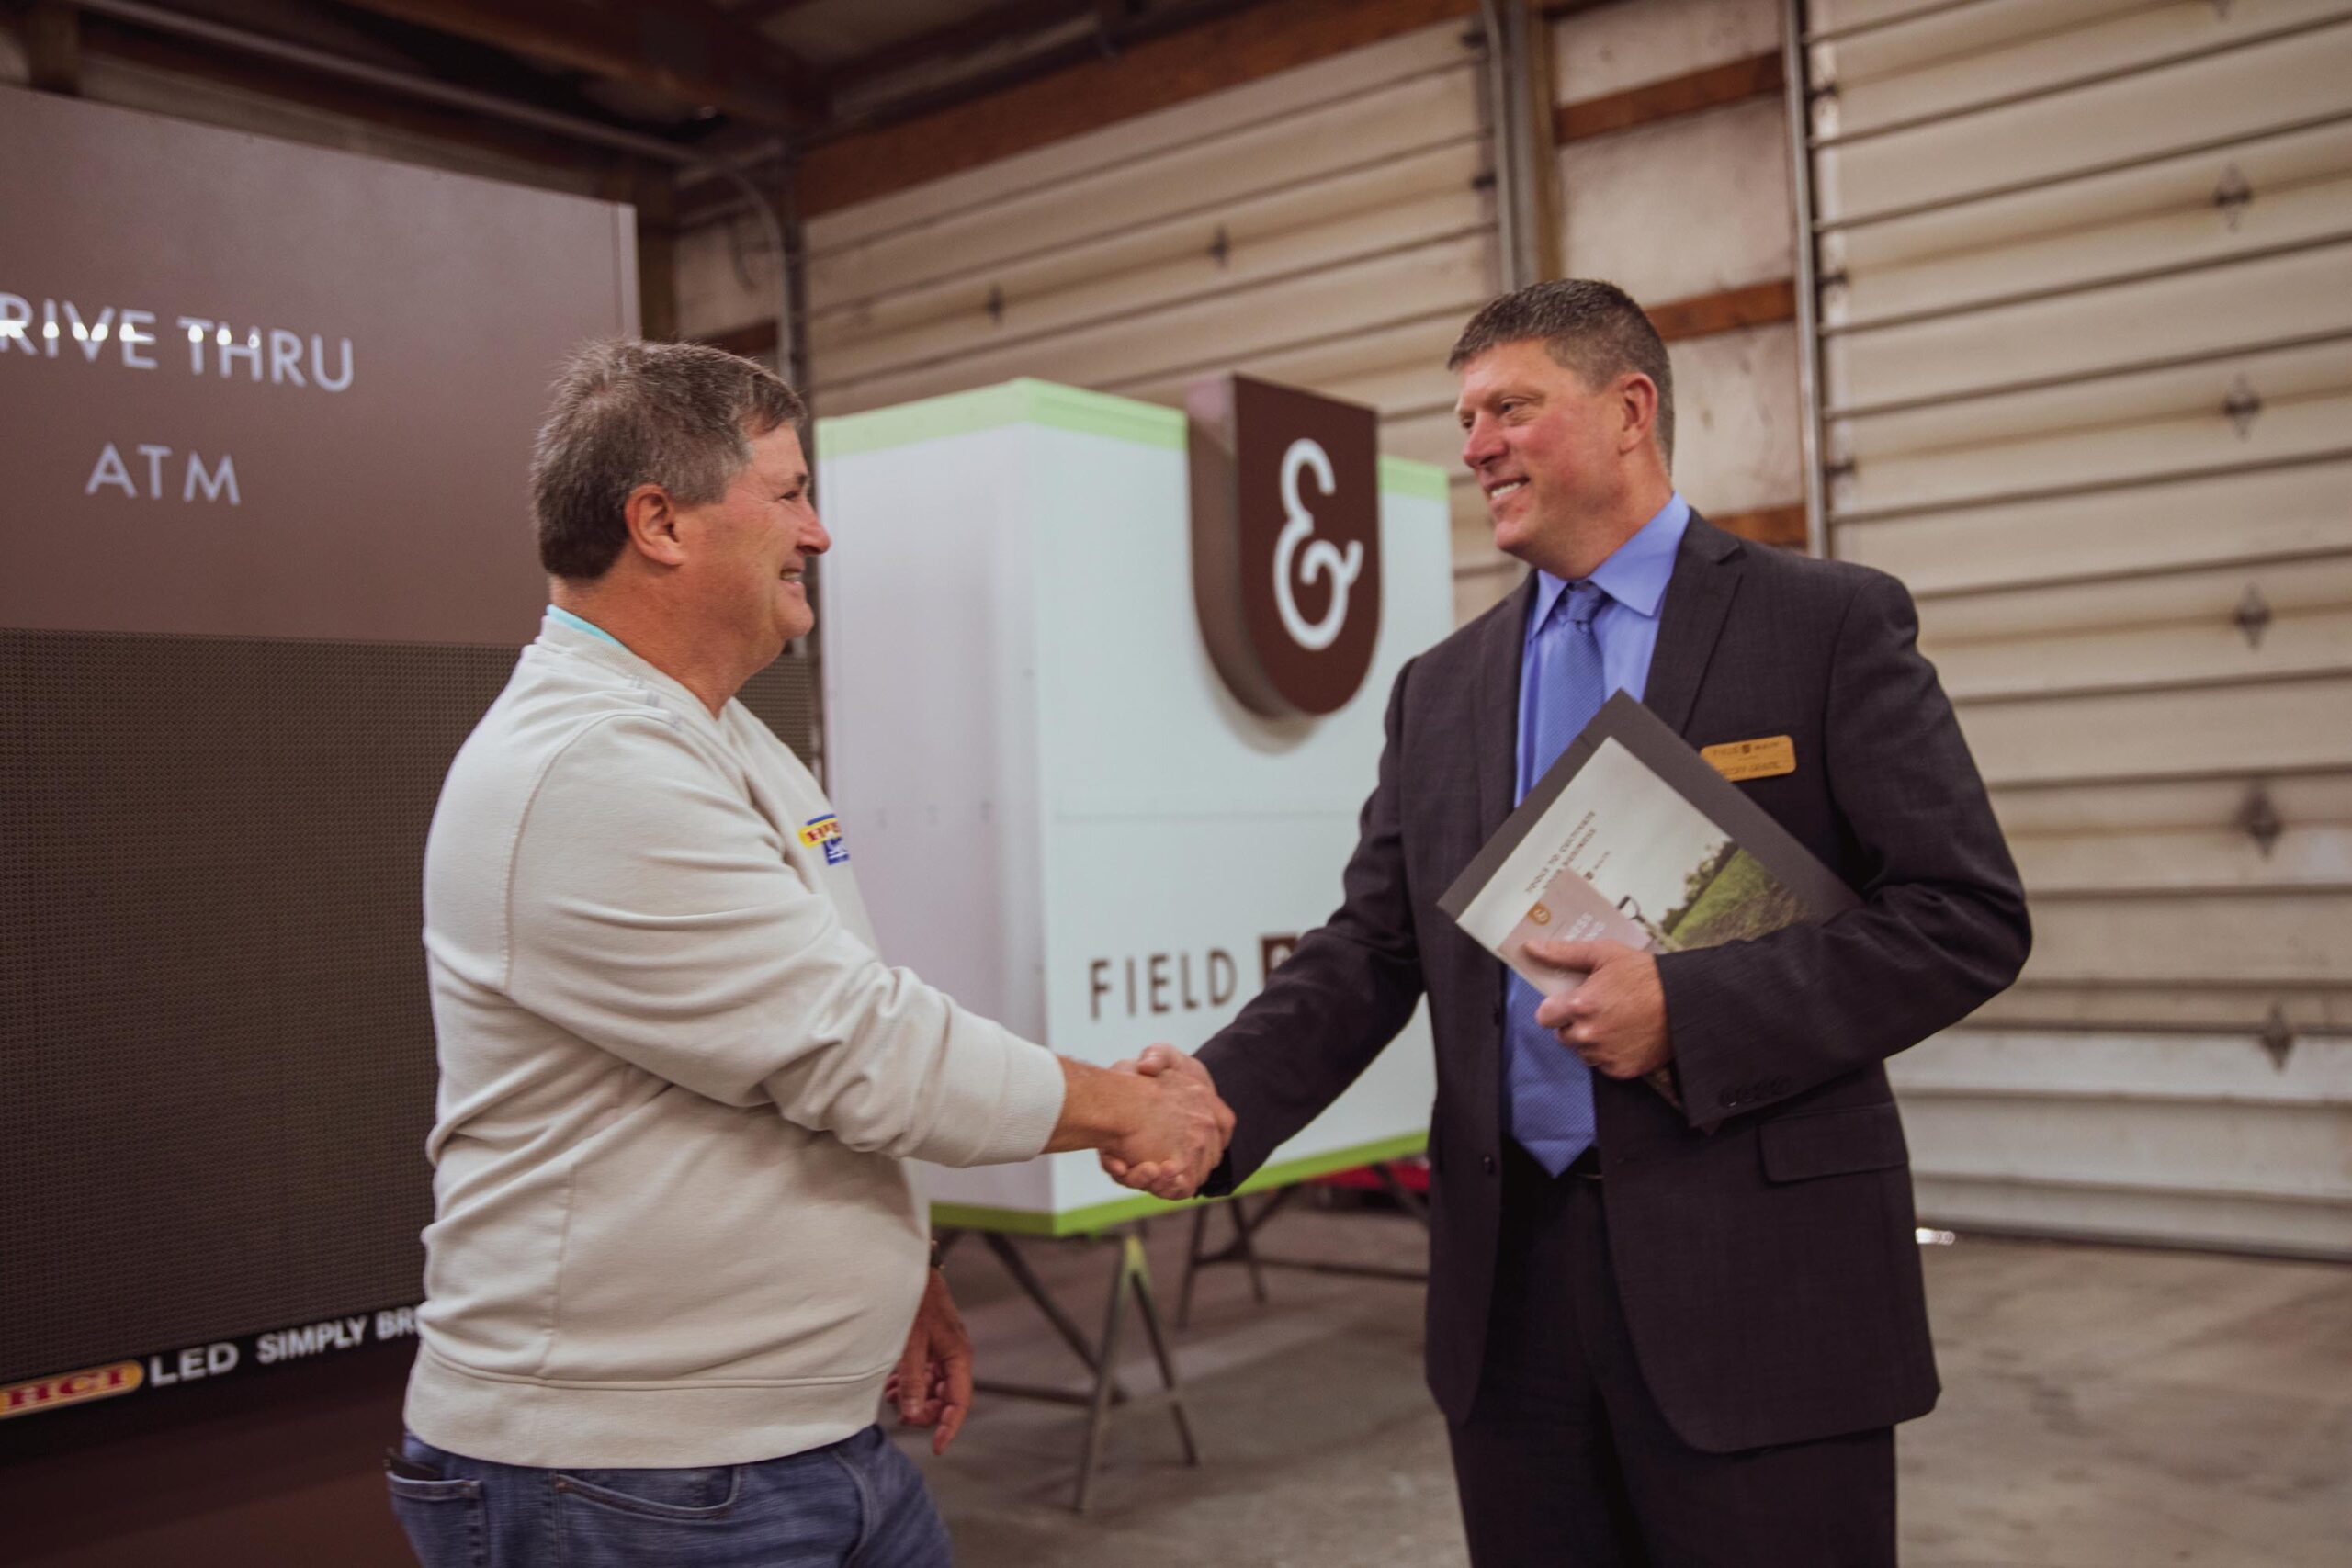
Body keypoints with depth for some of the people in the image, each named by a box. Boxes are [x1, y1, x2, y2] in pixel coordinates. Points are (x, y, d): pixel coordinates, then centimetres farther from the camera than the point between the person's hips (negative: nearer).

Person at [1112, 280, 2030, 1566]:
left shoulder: (1829, 624, -3)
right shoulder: (1441, 689, 12)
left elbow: (1968, 916, -7)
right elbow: (1370, 950, 8)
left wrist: (1688, 1009, -18)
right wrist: (1221, 1090, -11)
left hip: (1755, 1278, -4)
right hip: (1511, 1275, 5)